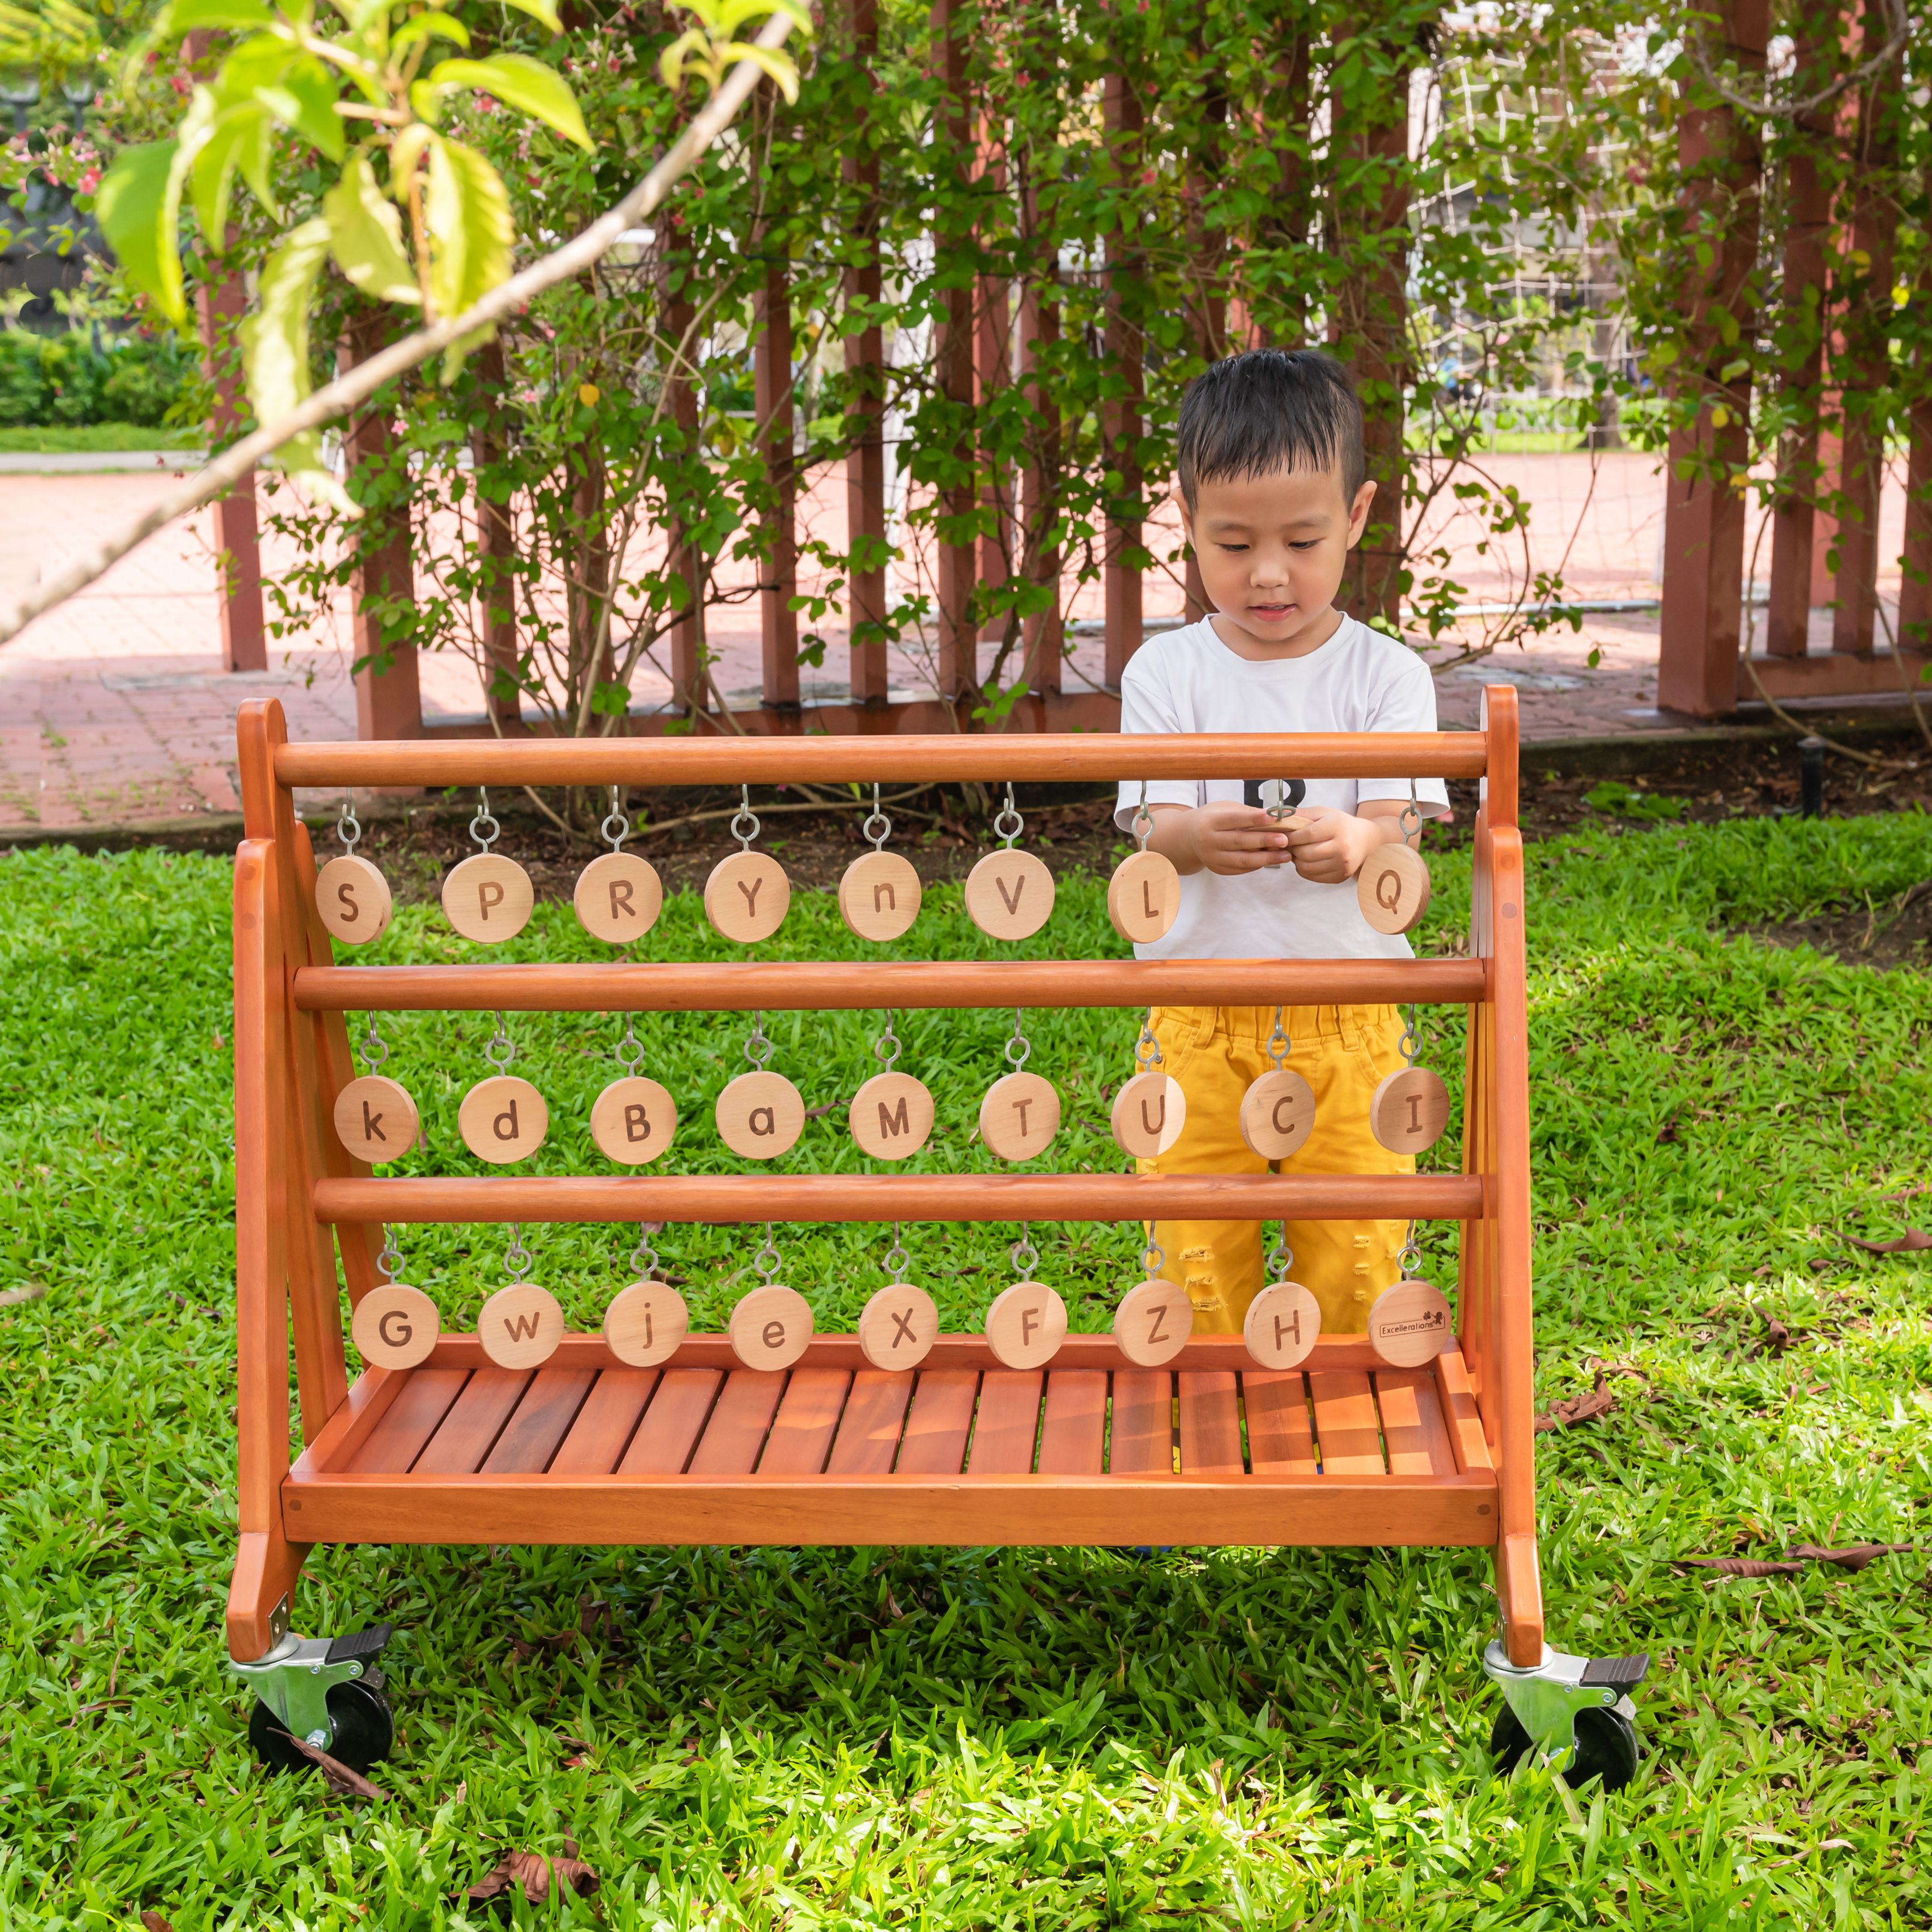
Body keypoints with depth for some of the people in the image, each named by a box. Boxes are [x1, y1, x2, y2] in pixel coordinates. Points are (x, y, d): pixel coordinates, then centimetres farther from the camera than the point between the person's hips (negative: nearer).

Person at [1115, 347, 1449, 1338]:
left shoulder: (1386, 673, -1)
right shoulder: (1166, 671, 0)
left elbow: (1394, 827, -11)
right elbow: (1155, 828, -9)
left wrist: (1351, 841, -36)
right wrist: (1197, 839, -34)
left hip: (1349, 1019, 0)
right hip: (1201, 1021, 0)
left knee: (1353, 1258, 7)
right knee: (1199, 1258, 6)